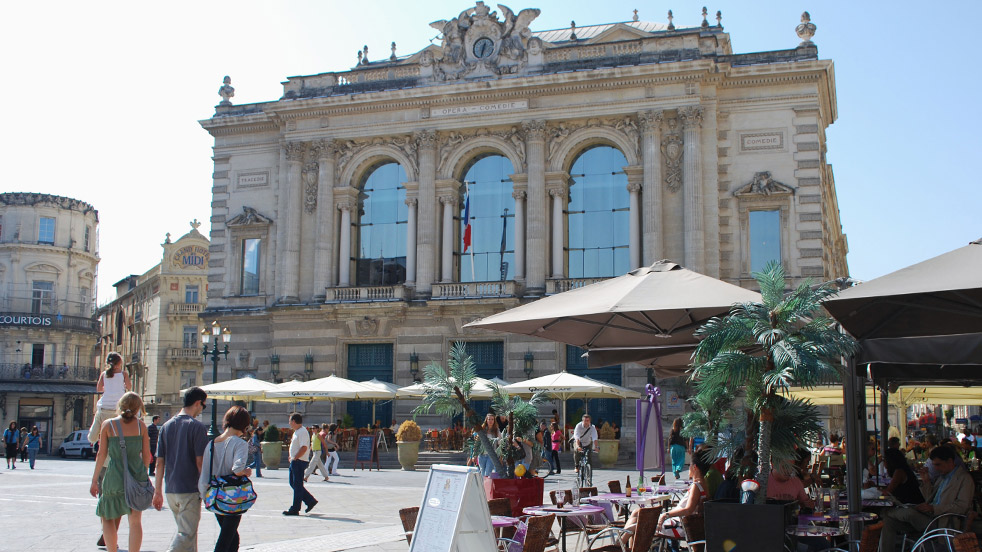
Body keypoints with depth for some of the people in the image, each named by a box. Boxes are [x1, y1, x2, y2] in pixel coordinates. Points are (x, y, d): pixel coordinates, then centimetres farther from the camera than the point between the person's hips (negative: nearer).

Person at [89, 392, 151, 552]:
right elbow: (146, 455, 5)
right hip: (137, 475, 1)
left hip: (114, 476, -1)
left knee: (108, 517, 16)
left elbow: (102, 454, -1)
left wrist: (94, 480, 5)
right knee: (135, 521, 5)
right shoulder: (140, 425, 2)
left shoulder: (108, 424, -1)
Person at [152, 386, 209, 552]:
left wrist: (158, 491, 13)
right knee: (187, 534, -4)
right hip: (190, 489, -7)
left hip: (170, 489, 7)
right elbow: (200, 462, -13)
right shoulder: (197, 427, -10)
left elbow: (160, 462, 9)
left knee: (185, 530, 19)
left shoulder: (166, 426, 8)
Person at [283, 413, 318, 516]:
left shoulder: (302, 432, -16)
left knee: (297, 485, -4)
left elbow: (304, 447, -25)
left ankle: (295, 509, 0)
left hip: (299, 461, -11)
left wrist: (294, 458, -20)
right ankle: (310, 500, 17)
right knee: (293, 483, 13)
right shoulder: (297, 432, 17)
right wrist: (292, 457, 14)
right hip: (295, 462, 11)